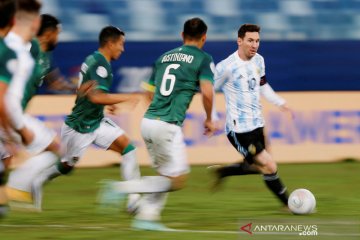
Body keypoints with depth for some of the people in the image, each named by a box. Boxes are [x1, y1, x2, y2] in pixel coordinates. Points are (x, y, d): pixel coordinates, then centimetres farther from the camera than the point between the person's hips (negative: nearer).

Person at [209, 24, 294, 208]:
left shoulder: (258, 61, 6)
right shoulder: (227, 67, -17)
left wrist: (280, 103, 14)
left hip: (257, 124, 8)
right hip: (238, 129, -8)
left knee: (257, 167, 18)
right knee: (269, 167, -10)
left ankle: (221, 172, 37)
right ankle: (288, 204, 4)